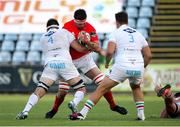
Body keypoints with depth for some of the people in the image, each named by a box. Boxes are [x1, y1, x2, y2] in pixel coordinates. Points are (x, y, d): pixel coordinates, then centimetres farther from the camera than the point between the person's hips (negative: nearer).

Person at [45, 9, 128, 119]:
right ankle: (54, 109, 17)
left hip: (85, 58, 1)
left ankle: (113, 105, 11)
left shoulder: (91, 29, -13)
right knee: (63, 91, -8)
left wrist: (87, 42, -36)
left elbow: (97, 48, -18)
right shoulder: (67, 27, -14)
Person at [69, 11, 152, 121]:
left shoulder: (116, 33, 6)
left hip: (122, 66, -4)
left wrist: (107, 62, 10)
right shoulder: (138, 34, 19)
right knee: (136, 87, 35)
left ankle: (82, 114, 0)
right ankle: (141, 114, 22)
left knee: (101, 89, 5)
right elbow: (148, 55, 17)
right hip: (138, 67, 4)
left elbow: (110, 51, -9)